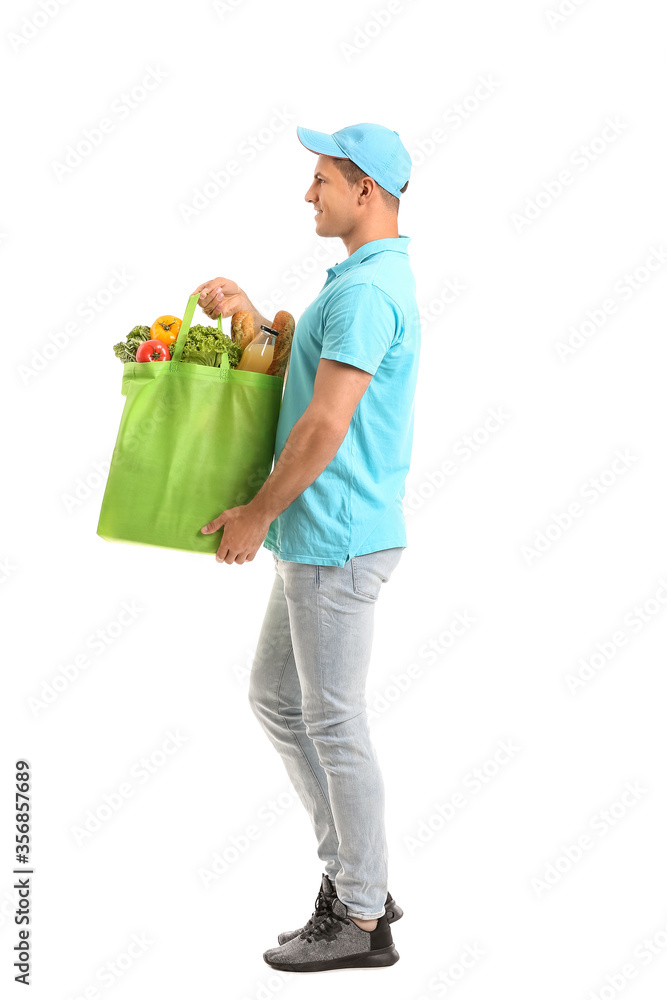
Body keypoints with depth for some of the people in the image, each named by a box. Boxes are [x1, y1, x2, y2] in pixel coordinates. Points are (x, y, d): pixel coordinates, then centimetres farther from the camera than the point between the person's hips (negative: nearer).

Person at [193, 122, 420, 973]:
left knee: (334, 724, 0)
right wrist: (247, 314, 13)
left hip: (335, 540, -11)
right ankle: (353, 874, 27)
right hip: (315, 540, 11)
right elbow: (309, 365, 25)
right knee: (274, 697, 17)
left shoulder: (366, 290, -17)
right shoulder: (374, 278, 16)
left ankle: (361, 920, 15)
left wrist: (257, 513, -12)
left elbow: (326, 424, -21)